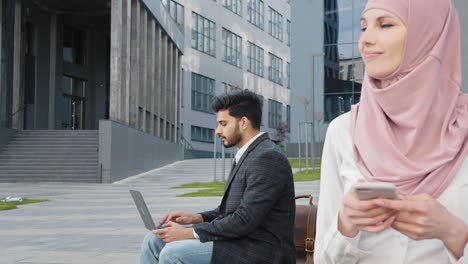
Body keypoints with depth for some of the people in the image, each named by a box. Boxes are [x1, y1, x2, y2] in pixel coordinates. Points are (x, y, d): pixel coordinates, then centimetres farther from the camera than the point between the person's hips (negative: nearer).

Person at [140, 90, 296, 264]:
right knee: (154, 241, 4)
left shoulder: (267, 158, -17)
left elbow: (245, 220, -23)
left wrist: (189, 233, -18)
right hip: (239, 242, 10)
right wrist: (196, 218, 3)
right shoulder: (249, 155, 16)